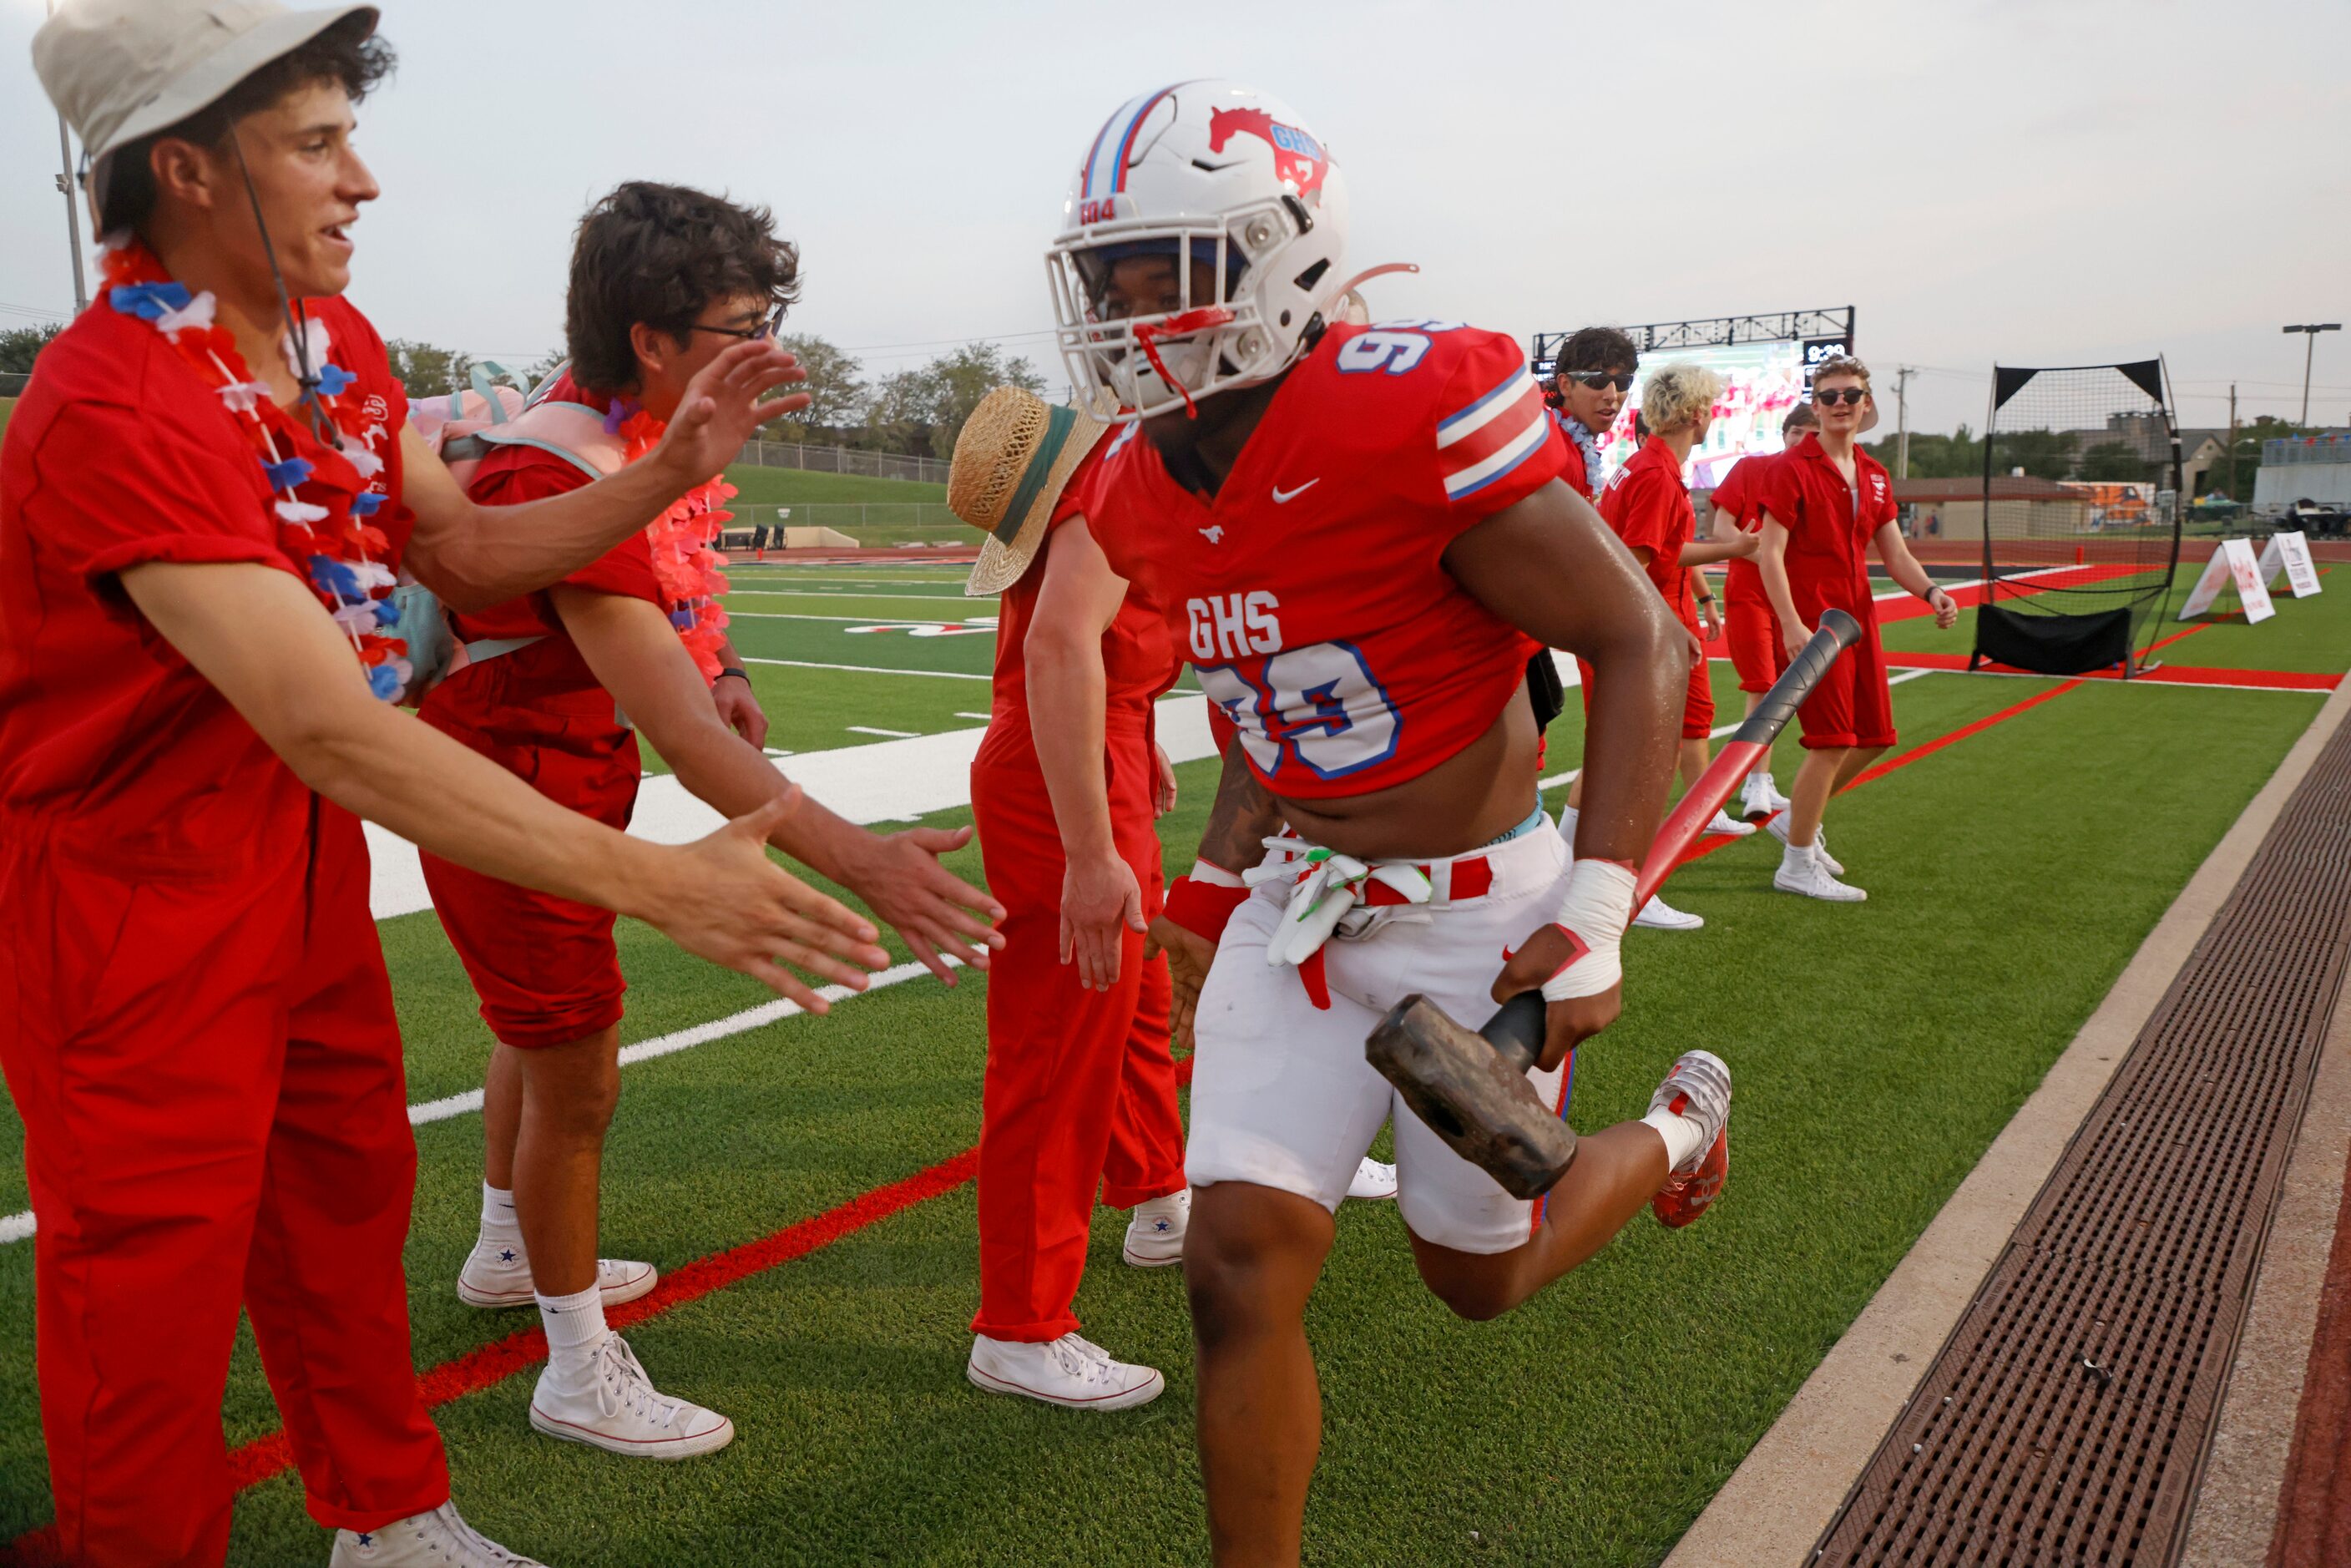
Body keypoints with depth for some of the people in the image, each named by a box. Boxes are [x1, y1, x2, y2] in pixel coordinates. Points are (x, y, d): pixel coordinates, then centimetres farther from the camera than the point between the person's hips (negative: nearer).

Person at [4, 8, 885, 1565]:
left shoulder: (336, 340, -1)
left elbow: (465, 549, 11)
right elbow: (335, 734, -36)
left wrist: (669, 473, -4)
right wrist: (659, 880, -41)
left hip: (304, 860, 9)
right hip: (136, 899, -8)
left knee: (346, 1206, 21)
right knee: (157, 1282, 7)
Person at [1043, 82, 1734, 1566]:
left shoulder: (1414, 415, -24)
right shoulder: (1147, 491, 0)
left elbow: (1643, 644, -18)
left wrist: (1593, 917, -23)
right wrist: (1215, 886, 17)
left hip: (1477, 914, -5)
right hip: (1300, 903, 5)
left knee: (1479, 1272, 14)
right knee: (1242, 1265, -1)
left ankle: (1678, 1125, 44)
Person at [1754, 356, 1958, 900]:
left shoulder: (1874, 475, 13)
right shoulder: (1793, 468, -9)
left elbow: (1895, 554, 13)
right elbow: (1770, 553, -15)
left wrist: (1931, 592, -6)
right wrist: (1792, 625, -23)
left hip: (1859, 619, 8)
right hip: (1813, 623, -8)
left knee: (1874, 737, 11)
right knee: (1832, 743, -8)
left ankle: (1797, 818, 30)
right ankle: (1798, 865, 4)